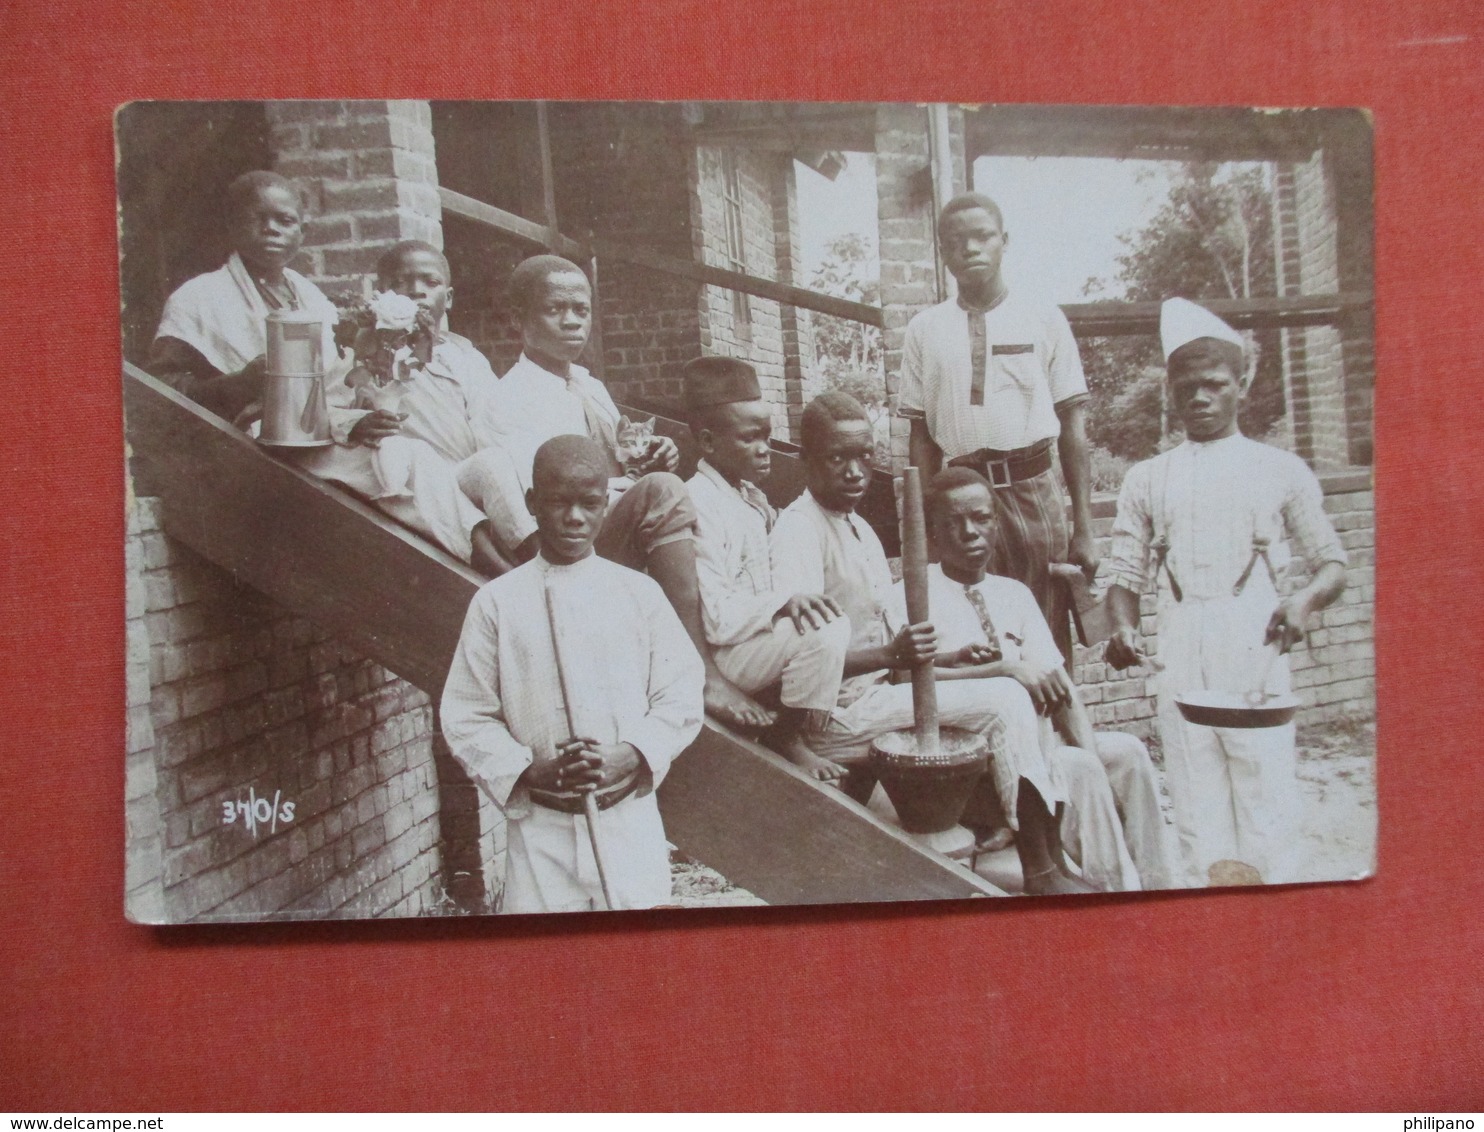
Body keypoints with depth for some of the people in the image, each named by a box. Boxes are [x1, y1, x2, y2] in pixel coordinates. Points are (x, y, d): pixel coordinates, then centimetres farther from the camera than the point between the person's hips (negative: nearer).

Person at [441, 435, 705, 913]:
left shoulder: (638, 592, 3)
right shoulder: (497, 602, 0)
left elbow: (682, 698, 2)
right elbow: (465, 716, 1)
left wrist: (627, 757, -14)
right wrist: (530, 771, -14)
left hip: (630, 821, 1)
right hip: (539, 826, -1)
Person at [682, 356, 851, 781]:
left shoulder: (753, 498, 12)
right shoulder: (700, 506, -18)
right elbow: (718, 621, -23)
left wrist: (791, 600, 2)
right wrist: (784, 602, -23)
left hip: (762, 635, 10)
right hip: (715, 659, -10)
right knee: (825, 629, -24)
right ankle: (788, 739, -5)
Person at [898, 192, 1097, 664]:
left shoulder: (1044, 319, 5)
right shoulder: (924, 329, 7)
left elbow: (1072, 426, 4)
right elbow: (923, 434, 7)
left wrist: (1084, 528, 0)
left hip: (1034, 488, 0)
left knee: (1048, 632, 3)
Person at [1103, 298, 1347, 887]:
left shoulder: (1280, 470, 12)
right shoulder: (1147, 478, 17)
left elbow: (1332, 563, 11)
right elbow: (1125, 572, 13)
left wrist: (1305, 599, -11)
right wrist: (1122, 629, -8)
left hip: (1255, 646, -1)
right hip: (1179, 653, 2)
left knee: (1267, 794, -7)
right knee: (1197, 812, -1)